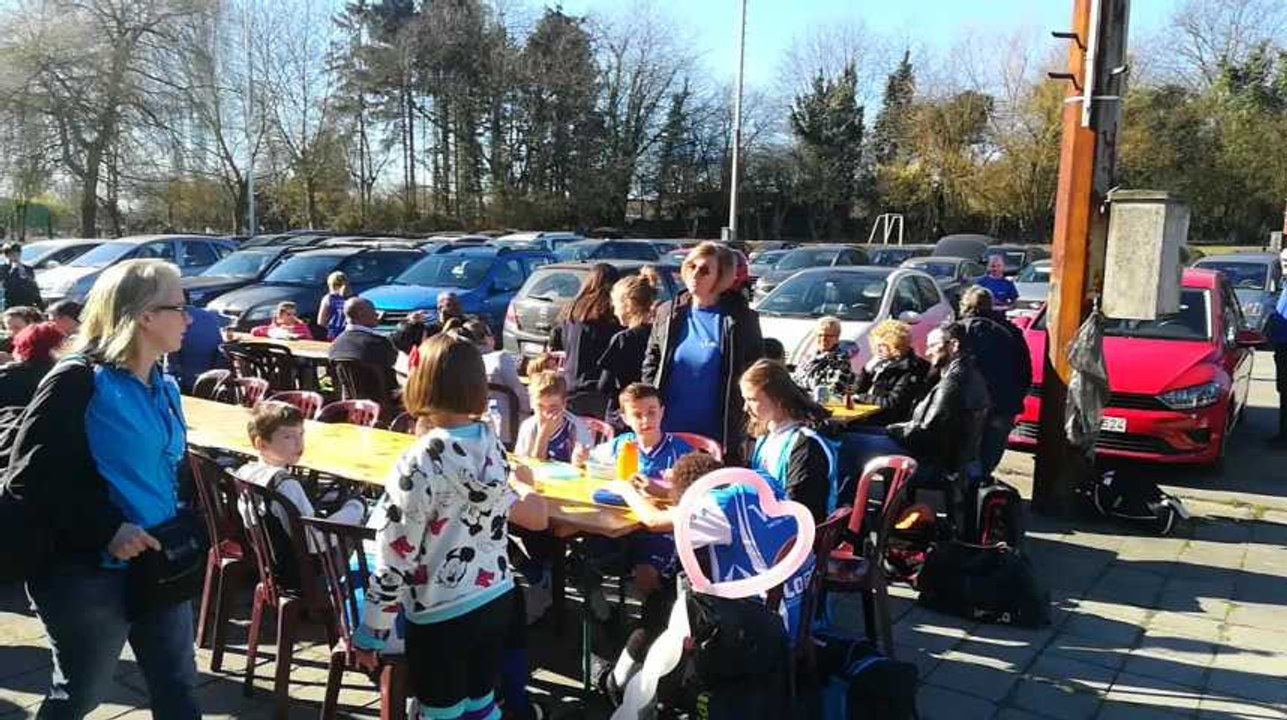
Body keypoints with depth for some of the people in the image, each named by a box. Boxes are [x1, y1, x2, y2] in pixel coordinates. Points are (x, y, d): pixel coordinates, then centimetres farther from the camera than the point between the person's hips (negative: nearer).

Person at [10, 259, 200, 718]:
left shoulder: (163, 388, 8)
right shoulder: (79, 381, -15)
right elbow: (31, 474, -19)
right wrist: (105, 530, -24)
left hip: (158, 564, 7)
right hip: (88, 572, -7)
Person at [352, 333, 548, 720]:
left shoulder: (419, 463, -22)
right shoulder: (493, 445, -3)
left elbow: (395, 559, -17)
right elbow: (535, 518, 12)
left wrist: (369, 633, -6)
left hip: (441, 616, -6)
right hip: (497, 600, 6)